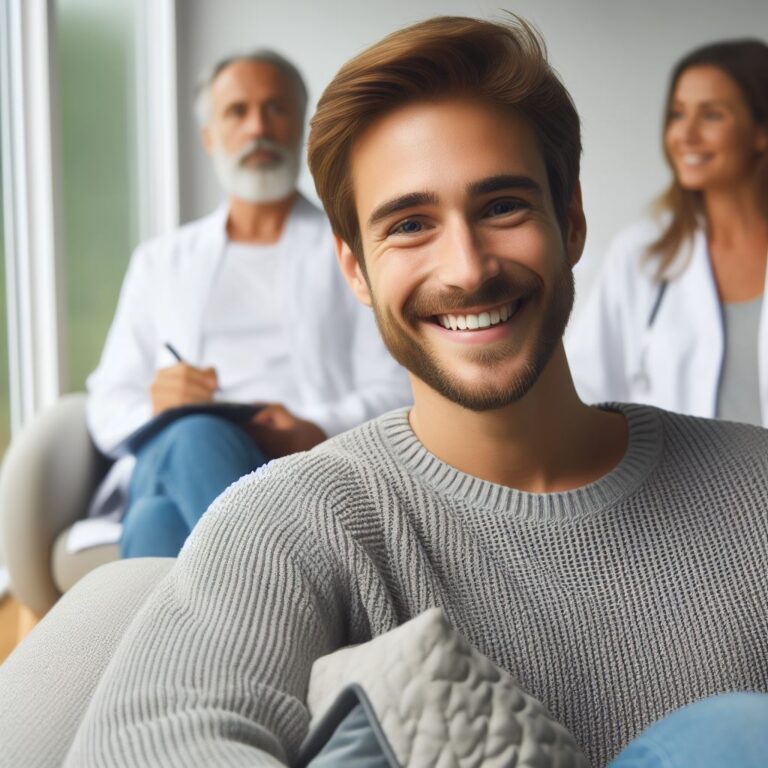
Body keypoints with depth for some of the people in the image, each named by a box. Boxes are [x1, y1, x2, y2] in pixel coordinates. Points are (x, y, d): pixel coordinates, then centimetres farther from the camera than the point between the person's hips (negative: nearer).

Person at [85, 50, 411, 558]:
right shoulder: (161, 262, 28)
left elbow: (395, 394, 8)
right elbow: (108, 406, 20)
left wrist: (317, 432, -14)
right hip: (164, 464, 2)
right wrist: (155, 410, -6)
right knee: (194, 437, -38)